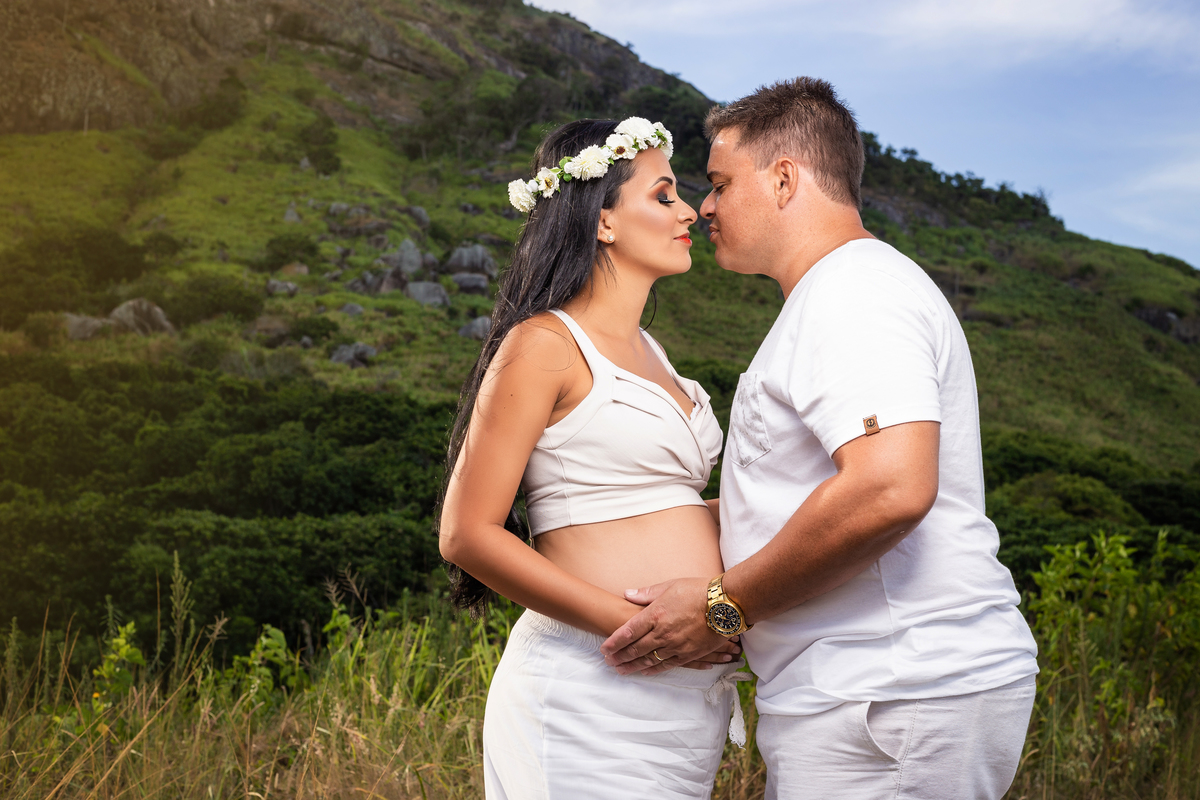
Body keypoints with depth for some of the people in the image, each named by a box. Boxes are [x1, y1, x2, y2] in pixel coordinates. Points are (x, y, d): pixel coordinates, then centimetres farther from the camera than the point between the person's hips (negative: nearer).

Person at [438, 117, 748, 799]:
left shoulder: (646, 351, 18)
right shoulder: (544, 344, -7)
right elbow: (468, 534, -12)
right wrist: (639, 626, -17)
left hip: (691, 688, 8)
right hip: (592, 691, -8)